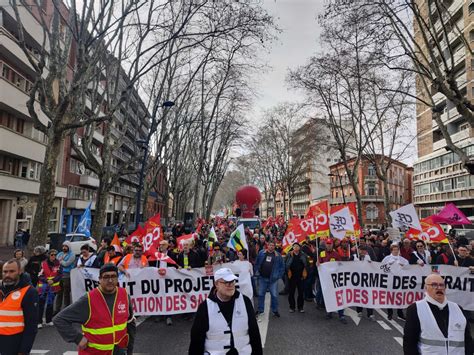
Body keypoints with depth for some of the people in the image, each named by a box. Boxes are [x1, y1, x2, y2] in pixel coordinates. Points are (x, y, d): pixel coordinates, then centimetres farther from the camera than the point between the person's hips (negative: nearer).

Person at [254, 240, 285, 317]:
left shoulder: (278, 255, -1)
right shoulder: (261, 253, 2)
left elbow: (282, 266, 2)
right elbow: (256, 263, 9)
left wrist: (279, 275, -3)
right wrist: (257, 272, 2)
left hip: (273, 279, -1)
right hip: (262, 278, 2)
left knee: (274, 295, 3)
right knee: (261, 294, 11)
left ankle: (275, 310, 21)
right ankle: (260, 309, 25)